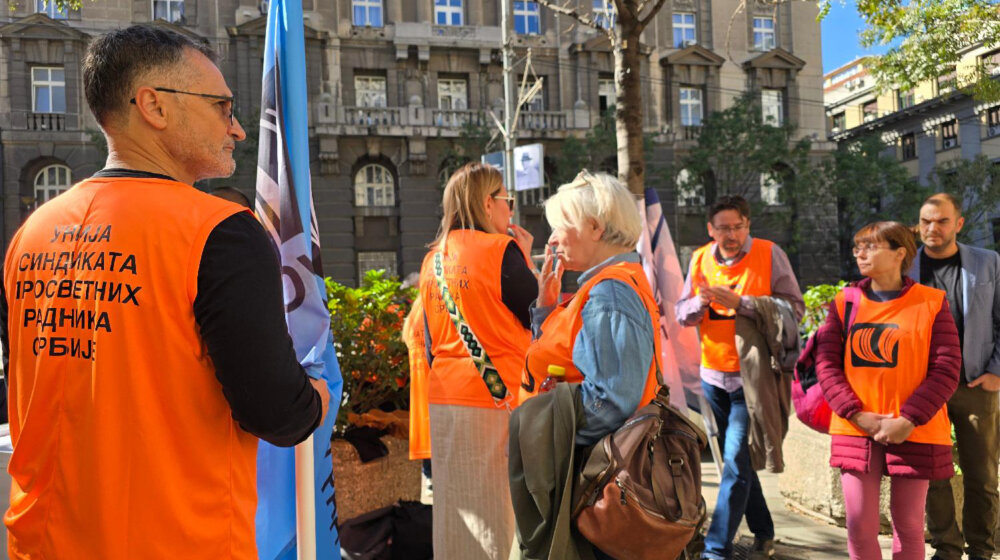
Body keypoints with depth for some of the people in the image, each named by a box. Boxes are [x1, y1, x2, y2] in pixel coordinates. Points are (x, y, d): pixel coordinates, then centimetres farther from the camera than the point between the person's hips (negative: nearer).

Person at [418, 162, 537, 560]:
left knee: (456, 509, 14)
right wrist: (524, 259, 5)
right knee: (496, 510, 2)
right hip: (498, 397, -6)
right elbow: (537, 318, -2)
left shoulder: (432, 260, 10)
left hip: (444, 397, 6)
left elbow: (431, 340, 14)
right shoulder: (501, 249, -9)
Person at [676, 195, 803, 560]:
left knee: (736, 462, -8)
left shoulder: (769, 255, -9)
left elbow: (794, 310, -13)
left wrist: (740, 303, -23)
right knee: (738, 460, 16)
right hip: (713, 375, 5)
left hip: (753, 376, -5)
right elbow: (682, 313, 6)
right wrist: (702, 301, -16)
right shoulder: (700, 259, 3)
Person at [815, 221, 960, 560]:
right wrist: (858, 415, -11)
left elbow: (946, 370, -6)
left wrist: (907, 420, -14)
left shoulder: (932, 303, -1)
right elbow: (826, 364, 0)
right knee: (859, 523, 2)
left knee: (908, 524, 10)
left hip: (914, 432, -1)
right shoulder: (844, 303, 5)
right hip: (855, 430, 2)